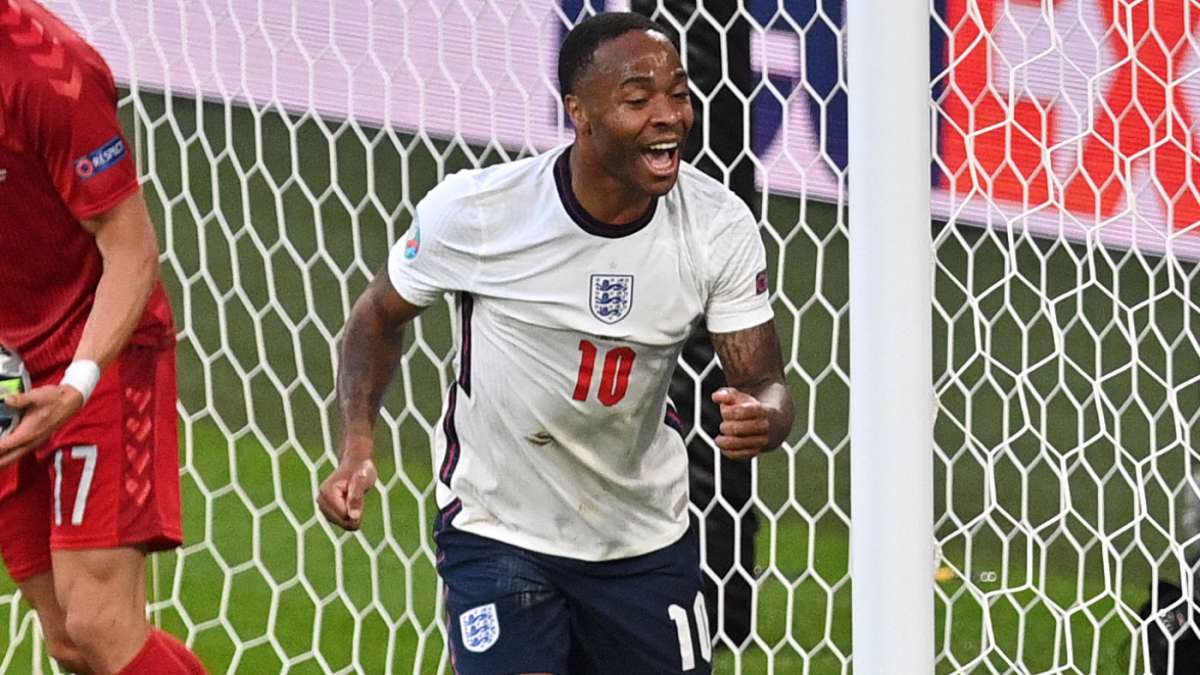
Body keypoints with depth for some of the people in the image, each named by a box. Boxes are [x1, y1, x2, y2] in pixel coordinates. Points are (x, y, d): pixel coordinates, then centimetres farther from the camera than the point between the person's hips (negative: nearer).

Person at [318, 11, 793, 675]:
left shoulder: (720, 227, -13)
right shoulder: (473, 209, -19)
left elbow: (764, 382, -9)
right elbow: (379, 315, -2)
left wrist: (761, 416, -34)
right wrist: (357, 447, -15)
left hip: (647, 541, 3)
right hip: (498, 532, -3)